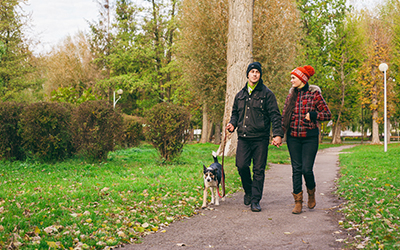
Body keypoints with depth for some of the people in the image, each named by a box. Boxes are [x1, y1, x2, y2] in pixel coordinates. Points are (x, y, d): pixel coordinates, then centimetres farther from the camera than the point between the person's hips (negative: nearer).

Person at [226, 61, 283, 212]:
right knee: (241, 166, -7)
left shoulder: (267, 94, 2)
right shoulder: (240, 95, 16)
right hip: (243, 138, 3)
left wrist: (278, 134, -13)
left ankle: (255, 200, 7)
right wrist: (233, 124, 5)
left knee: (259, 170, 0)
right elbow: (235, 113, 27)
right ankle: (248, 191, 19)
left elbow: (275, 115, -2)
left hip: (260, 139, -3)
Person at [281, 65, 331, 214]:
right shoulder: (291, 94, 9)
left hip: (310, 137, -4)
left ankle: (311, 193, 23)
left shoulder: (314, 94, -3)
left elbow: (327, 114, -1)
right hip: (293, 137, 4)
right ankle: (298, 202, 10)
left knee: (307, 169, -7)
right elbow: (284, 114, 14)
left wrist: (312, 115, -16)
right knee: (296, 169, 3)